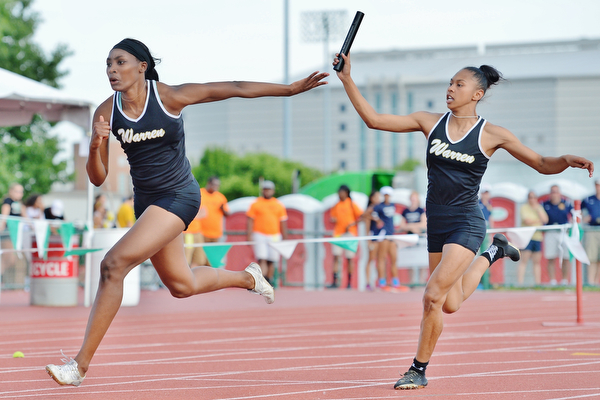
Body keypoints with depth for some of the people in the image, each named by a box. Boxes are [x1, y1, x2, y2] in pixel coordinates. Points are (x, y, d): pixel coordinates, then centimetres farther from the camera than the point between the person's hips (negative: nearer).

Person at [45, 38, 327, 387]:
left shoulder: (169, 97, -16)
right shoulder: (106, 112, -5)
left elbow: (235, 89, -9)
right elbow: (98, 178, -3)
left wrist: (292, 88, -8)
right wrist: (95, 146, -24)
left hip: (178, 197, -6)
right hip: (146, 200, 6)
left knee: (113, 265, -20)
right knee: (181, 285, 21)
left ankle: (81, 364, -16)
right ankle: (248, 277, 50)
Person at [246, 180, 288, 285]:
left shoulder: (279, 205, 11)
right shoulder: (255, 204, 6)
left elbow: (283, 223, 14)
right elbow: (250, 221, 4)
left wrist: (285, 239, 11)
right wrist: (249, 236, -6)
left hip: (275, 236, 2)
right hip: (260, 236, -2)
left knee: (271, 261, 4)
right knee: (262, 259, -14)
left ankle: (269, 283, 14)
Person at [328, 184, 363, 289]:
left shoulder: (352, 204, -1)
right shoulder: (337, 205, 12)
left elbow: (361, 217, -3)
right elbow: (332, 217, 18)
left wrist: (352, 224, -14)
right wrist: (333, 220, -5)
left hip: (350, 233, -4)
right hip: (338, 233, 4)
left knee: (350, 258, -1)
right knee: (336, 256, -5)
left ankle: (349, 282, 4)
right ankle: (335, 281, -6)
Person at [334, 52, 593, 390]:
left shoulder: (492, 135, -7)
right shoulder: (430, 122, 2)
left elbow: (543, 165, 0)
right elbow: (374, 119, 2)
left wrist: (567, 161, -21)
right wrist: (347, 80, -5)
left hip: (466, 225, -5)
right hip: (437, 224, 5)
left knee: (433, 296, -18)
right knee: (451, 304, 17)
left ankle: (419, 370, -1)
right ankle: (494, 253, 44)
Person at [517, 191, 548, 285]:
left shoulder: (539, 208, 16)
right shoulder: (524, 207, 2)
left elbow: (545, 220, 2)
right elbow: (527, 220, -12)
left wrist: (537, 209, -1)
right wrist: (538, 221, 1)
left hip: (538, 236, 5)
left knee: (537, 262, 5)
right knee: (524, 261, -9)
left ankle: (538, 282, 7)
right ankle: (520, 283, -11)